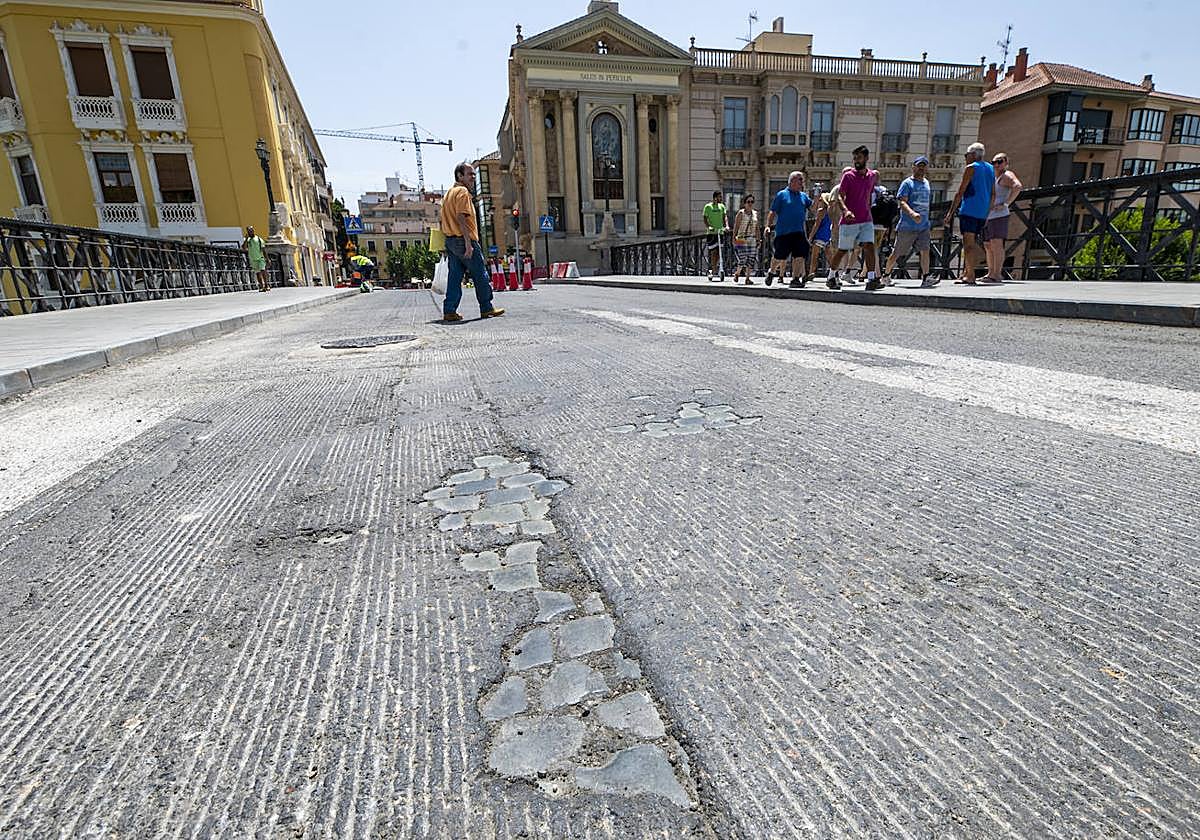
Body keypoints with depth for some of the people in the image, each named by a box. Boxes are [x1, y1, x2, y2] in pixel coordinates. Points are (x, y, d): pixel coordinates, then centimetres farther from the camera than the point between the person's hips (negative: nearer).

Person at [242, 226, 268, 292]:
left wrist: (267, 259, 1)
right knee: (257, 273, 5)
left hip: (261, 258, -2)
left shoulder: (259, 239, 3)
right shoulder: (246, 240, 5)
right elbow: (243, 248, -11)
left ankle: (266, 285, -15)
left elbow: (264, 250, 6)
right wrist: (247, 238, -14)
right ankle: (261, 286, 10)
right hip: (253, 260, 2)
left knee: (263, 271, -19)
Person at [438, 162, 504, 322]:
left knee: (454, 277, 7)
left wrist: (448, 248, 21)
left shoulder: (449, 193, 21)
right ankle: (486, 309, 7)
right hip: (463, 239, -9)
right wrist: (468, 243, -23)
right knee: (481, 275, 1)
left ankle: (449, 312, 4)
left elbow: (444, 220, 21)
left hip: (450, 241, 9)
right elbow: (461, 218, -19)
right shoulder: (463, 192, -8)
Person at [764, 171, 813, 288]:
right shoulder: (781, 194, 1)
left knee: (800, 256, -5)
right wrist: (768, 226, -11)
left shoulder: (803, 196, 15)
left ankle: (795, 279, 1)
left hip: (799, 232, 4)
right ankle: (771, 271, 29)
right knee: (780, 256, 1)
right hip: (783, 232, -4)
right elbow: (773, 212, 0)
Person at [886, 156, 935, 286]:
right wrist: (912, 213, -32)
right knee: (897, 253, 3)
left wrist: (925, 218, 22)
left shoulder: (926, 182, 18)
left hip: (924, 226, 6)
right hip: (907, 226, -5)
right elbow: (902, 202, -16)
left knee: (925, 250, -7)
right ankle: (886, 275, 21)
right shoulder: (907, 183, -4)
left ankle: (926, 278, -10)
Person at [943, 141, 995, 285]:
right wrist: (987, 214, 23)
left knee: (968, 243, -9)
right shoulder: (991, 169, 19)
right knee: (971, 243, 14)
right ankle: (966, 273, 15)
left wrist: (950, 213, -10)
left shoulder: (970, 168, -3)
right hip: (982, 213, 8)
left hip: (969, 210, -8)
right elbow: (993, 194, 18)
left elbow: (960, 192, -9)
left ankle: (970, 276, -13)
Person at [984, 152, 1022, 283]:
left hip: (999, 215, -9)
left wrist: (1006, 203, -20)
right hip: (988, 216, 9)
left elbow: (1018, 186, -19)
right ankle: (991, 273, 17)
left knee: (997, 243, -16)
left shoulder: (1007, 175, -2)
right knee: (988, 245, 11)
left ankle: (997, 274, -20)